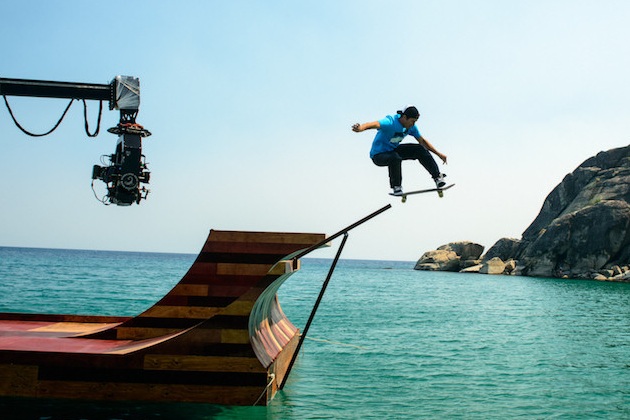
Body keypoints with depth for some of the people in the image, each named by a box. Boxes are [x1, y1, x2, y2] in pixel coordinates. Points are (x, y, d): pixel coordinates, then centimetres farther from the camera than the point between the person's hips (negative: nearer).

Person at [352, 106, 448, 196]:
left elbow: (422, 141, 7)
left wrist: (439, 154, 9)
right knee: (395, 158, -38)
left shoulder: (411, 126, -6)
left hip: (394, 150, 7)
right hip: (379, 155, -7)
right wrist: (360, 128, -72)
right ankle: (396, 187, -20)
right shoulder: (390, 122, -30)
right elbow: (374, 124, -50)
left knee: (419, 149, -7)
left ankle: (437, 176, 3)